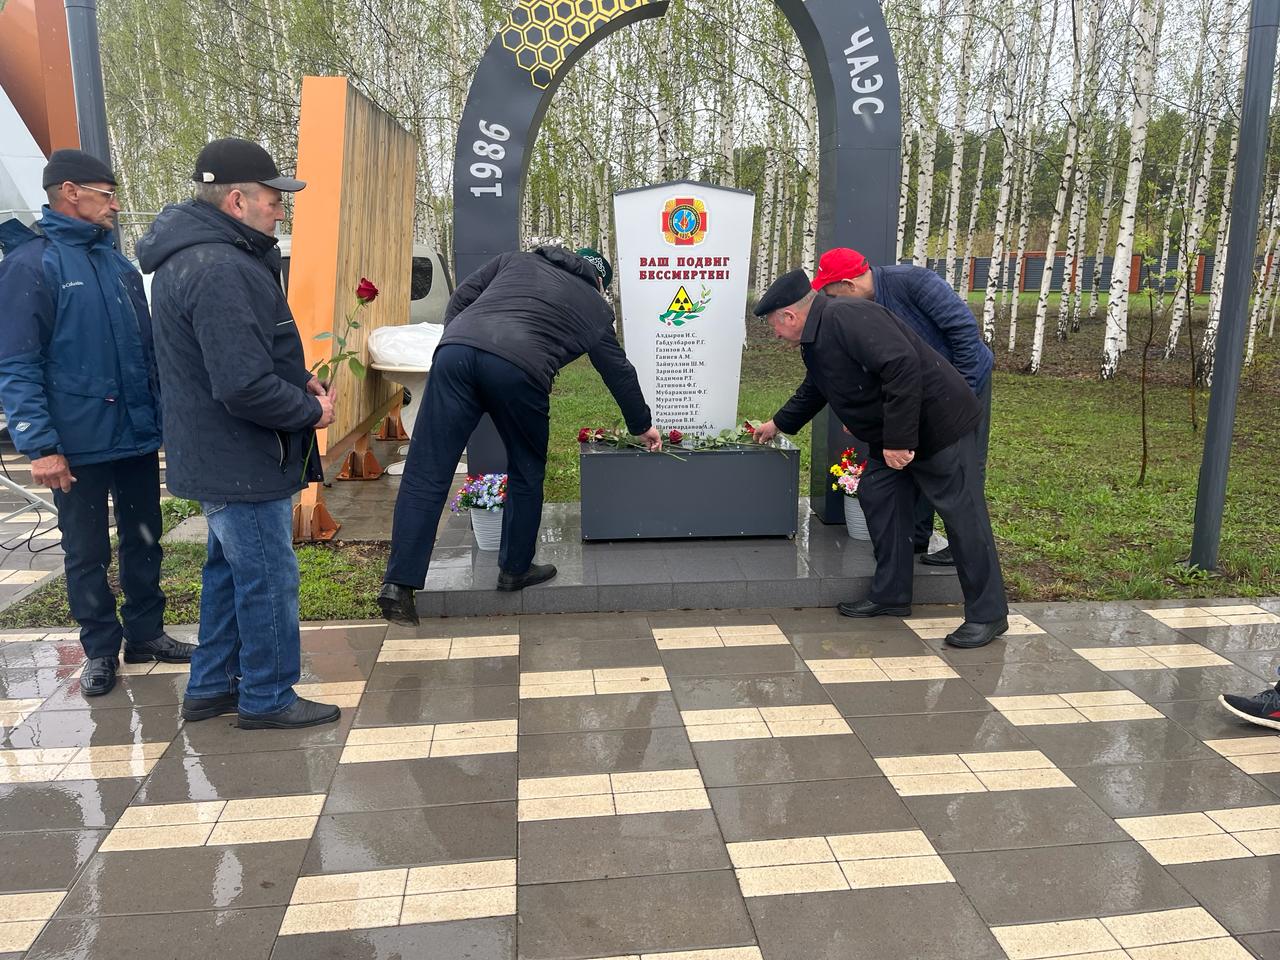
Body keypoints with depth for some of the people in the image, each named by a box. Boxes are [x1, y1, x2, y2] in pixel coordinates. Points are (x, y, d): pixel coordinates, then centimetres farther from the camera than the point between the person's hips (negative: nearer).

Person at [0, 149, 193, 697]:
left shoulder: (118, 264, 10)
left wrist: (162, 415, 14)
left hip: (138, 436, 6)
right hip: (78, 444, -6)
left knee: (144, 540, 15)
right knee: (86, 553, 9)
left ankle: (145, 632, 29)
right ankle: (101, 649, 23)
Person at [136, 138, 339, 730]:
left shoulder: (193, 256, 10)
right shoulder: (219, 270, -24)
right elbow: (245, 388, -29)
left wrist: (299, 378, 5)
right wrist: (310, 411, -13)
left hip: (219, 456, 11)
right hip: (244, 461, -11)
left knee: (231, 571, 21)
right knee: (268, 580, 3)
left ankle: (212, 686, 35)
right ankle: (268, 699, 19)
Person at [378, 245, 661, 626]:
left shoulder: (517, 261, 32)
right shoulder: (596, 308, 27)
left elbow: (460, 298, 23)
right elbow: (619, 373, 34)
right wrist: (642, 426, 46)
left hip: (456, 348, 3)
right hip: (518, 369, -2)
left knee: (426, 474, 1)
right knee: (526, 472, 20)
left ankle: (399, 584, -1)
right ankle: (515, 569, 30)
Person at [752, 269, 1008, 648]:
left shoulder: (846, 317, -22)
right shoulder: (816, 339, 12)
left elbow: (903, 366, -31)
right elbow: (813, 391, 31)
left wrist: (899, 439, -29)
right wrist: (779, 424, 41)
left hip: (940, 424, -11)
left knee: (962, 516, -4)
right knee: (878, 498, 12)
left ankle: (988, 615, 4)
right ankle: (891, 595, 22)